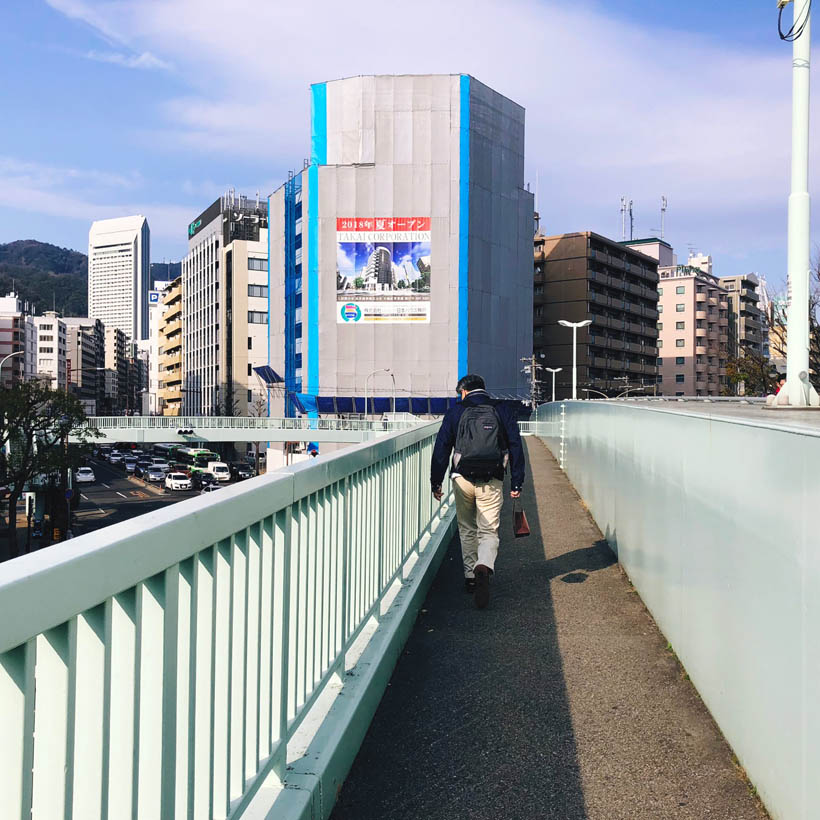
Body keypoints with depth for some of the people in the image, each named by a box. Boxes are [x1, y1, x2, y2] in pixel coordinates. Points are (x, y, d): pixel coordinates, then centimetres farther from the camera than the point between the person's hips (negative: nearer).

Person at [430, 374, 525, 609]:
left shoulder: (455, 412, 4)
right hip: (492, 483, 0)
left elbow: (441, 448, 2)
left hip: (463, 480, 0)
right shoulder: (502, 411, 7)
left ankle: (470, 578, 21)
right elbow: (516, 448, 4)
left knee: (467, 530, 18)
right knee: (489, 532, 3)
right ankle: (483, 568, -25)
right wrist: (516, 484, 7)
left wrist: (436, 482, 8)